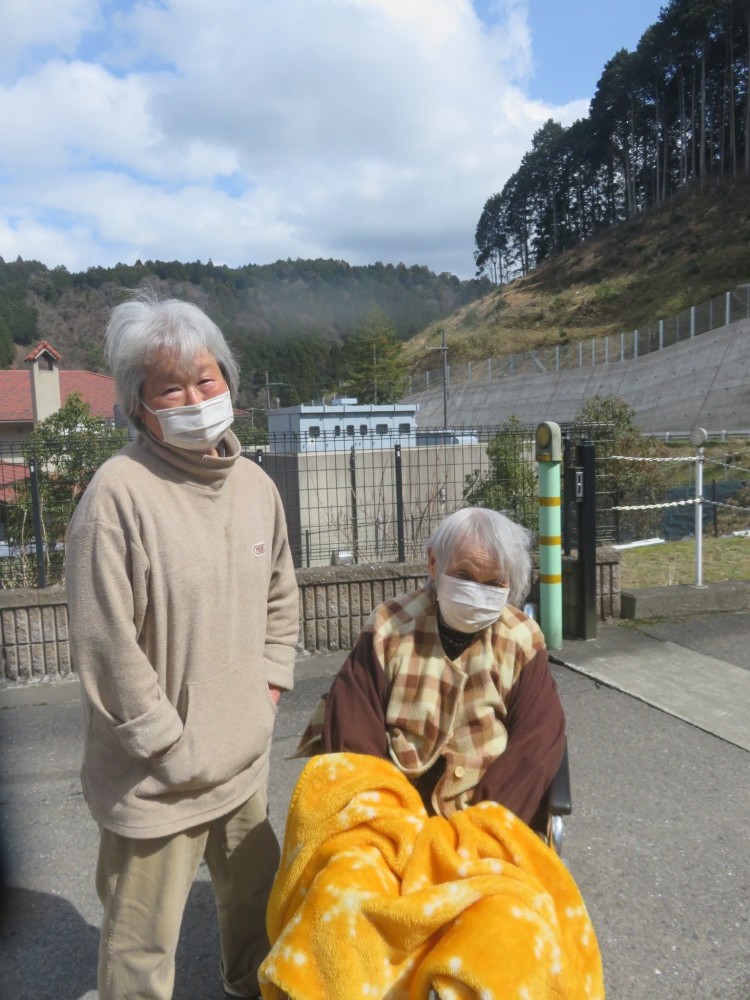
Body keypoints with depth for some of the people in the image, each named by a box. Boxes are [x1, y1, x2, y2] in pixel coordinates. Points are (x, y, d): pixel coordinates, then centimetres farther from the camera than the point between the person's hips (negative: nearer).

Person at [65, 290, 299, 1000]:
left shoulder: (255, 485, 1)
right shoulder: (119, 493, -21)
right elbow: (105, 649, -20)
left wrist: (268, 687, 6)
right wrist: (177, 752, -14)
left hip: (245, 756, 7)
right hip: (158, 780, -6)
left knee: (256, 898, 28)